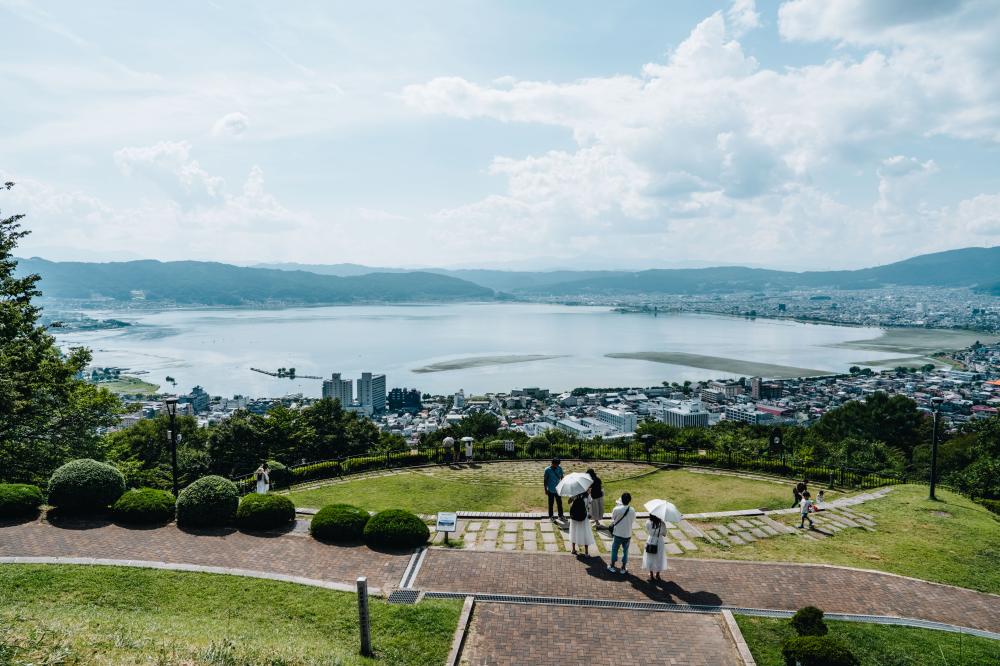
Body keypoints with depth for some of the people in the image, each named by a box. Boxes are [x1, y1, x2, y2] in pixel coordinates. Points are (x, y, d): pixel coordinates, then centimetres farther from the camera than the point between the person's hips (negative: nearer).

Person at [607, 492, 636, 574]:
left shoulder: (617, 509, -19)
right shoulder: (632, 510, -13)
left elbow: (612, 517, 0)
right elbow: (633, 520, 2)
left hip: (618, 534, -1)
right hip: (627, 535, 1)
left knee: (614, 549, 18)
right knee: (625, 551, 18)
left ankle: (612, 566, 26)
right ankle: (623, 568, 25)